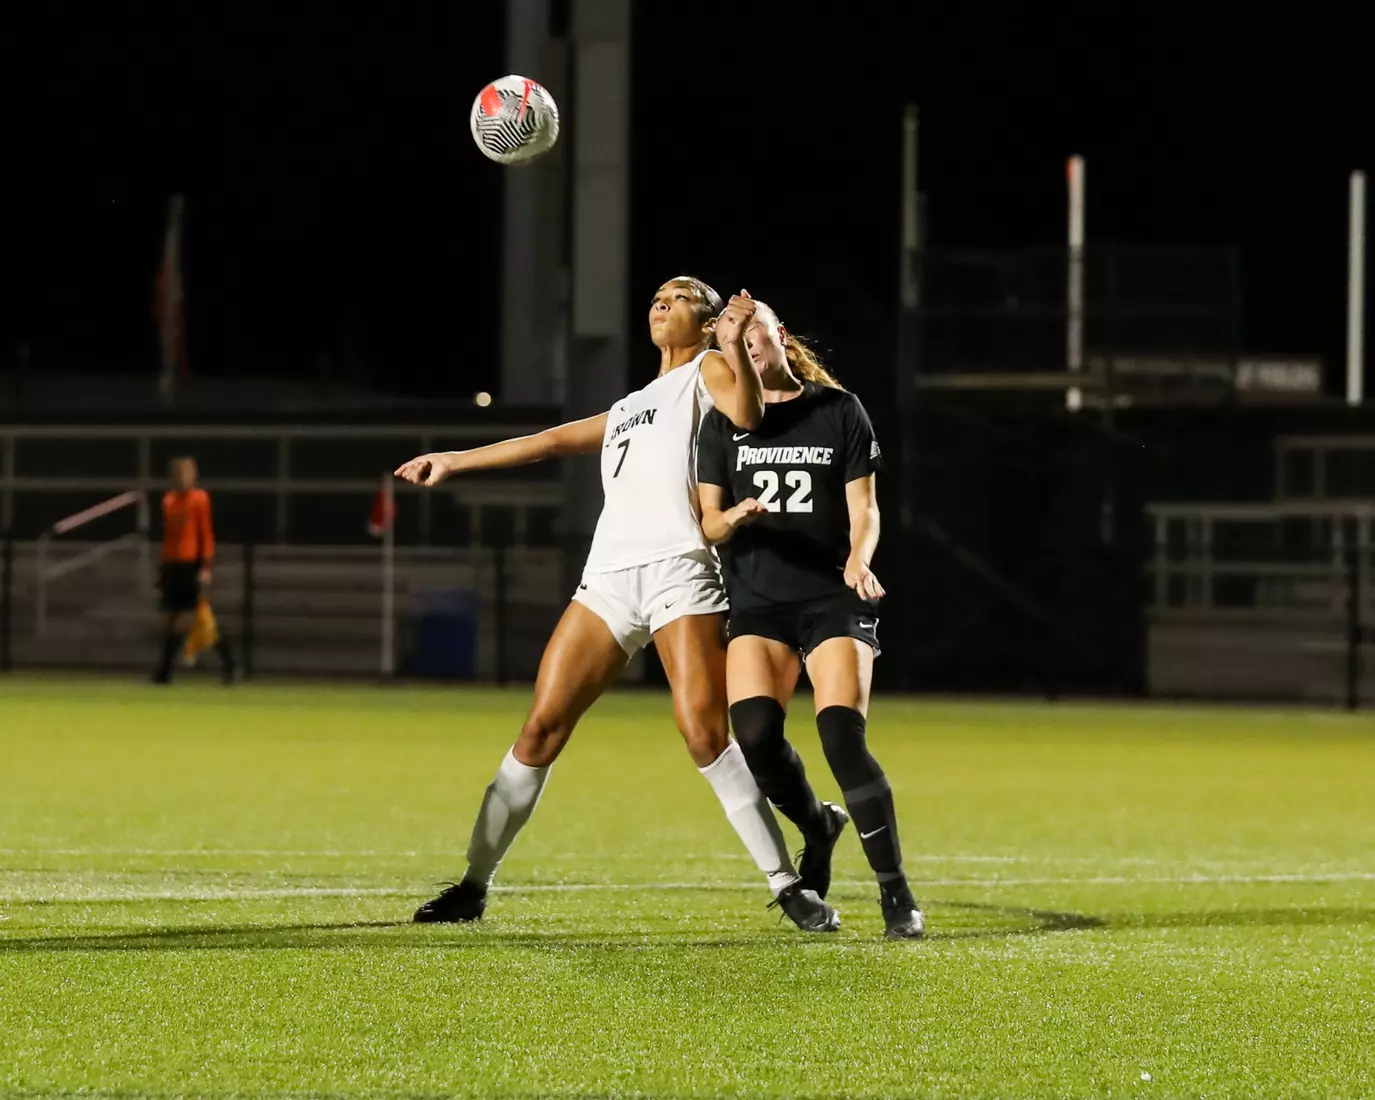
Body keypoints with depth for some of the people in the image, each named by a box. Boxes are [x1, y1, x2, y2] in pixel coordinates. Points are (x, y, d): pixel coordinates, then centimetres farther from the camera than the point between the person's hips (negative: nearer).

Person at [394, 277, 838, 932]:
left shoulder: (706, 370, 13)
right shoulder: (626, 410, 31)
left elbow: (746, 413, -9)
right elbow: (551, 442, 40)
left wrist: (734, 344, -26)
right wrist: (455, 461, 40)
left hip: (679, 569, -6)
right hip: (608, 578, 6)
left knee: (705, 730, -19)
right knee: (541, 729, 0)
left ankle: (787, 886, -15)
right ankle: (474, 885, 6)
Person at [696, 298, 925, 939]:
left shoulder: (840, 412, 6)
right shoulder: (724, 424, 10)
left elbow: (863, 508, 3)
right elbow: (707, 523, 6)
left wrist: (858, 559, -18)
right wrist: (735, 516, -17)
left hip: (834, 598, -2)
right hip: (757, 601, 2)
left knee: (842, 736, -19)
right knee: (754, 731, -19)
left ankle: (895, 892, -10)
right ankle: (817, 827, 13)